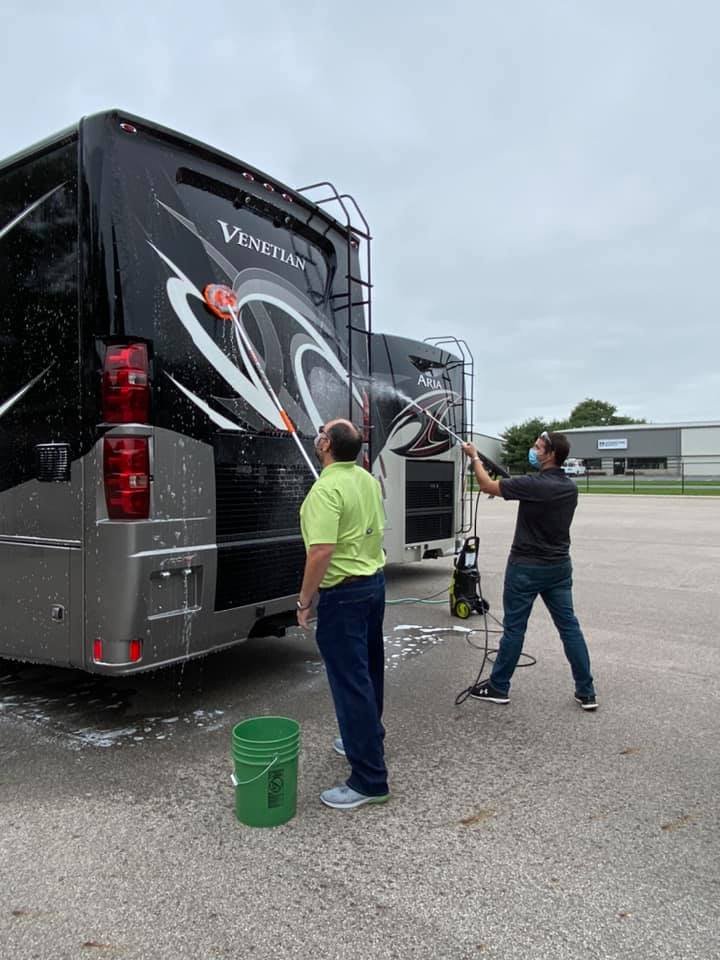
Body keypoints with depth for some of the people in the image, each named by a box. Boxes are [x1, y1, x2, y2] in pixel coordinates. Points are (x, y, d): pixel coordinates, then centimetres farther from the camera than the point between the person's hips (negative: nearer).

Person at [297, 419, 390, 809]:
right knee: (368, 670, 22)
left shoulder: (327, 489, -23)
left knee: (350, 681, -3)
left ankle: (370, 779, 4)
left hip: (344, 594, -10)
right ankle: (369, 738, 41)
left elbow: (322, 551, -29)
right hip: (374, 581, 10)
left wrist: (304, 601, -19)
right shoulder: (368, 479, 6)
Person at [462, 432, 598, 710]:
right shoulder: (570, 487, 4)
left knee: (514, 628, 5)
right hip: (559, 567, 7)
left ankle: (498, 687, 18)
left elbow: (488, 486, -11)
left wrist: (474, 457, 4)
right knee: (569, 627, 10)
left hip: (526, 567, -6)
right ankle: (586, 693, 14)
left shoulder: (533, 485, -20)